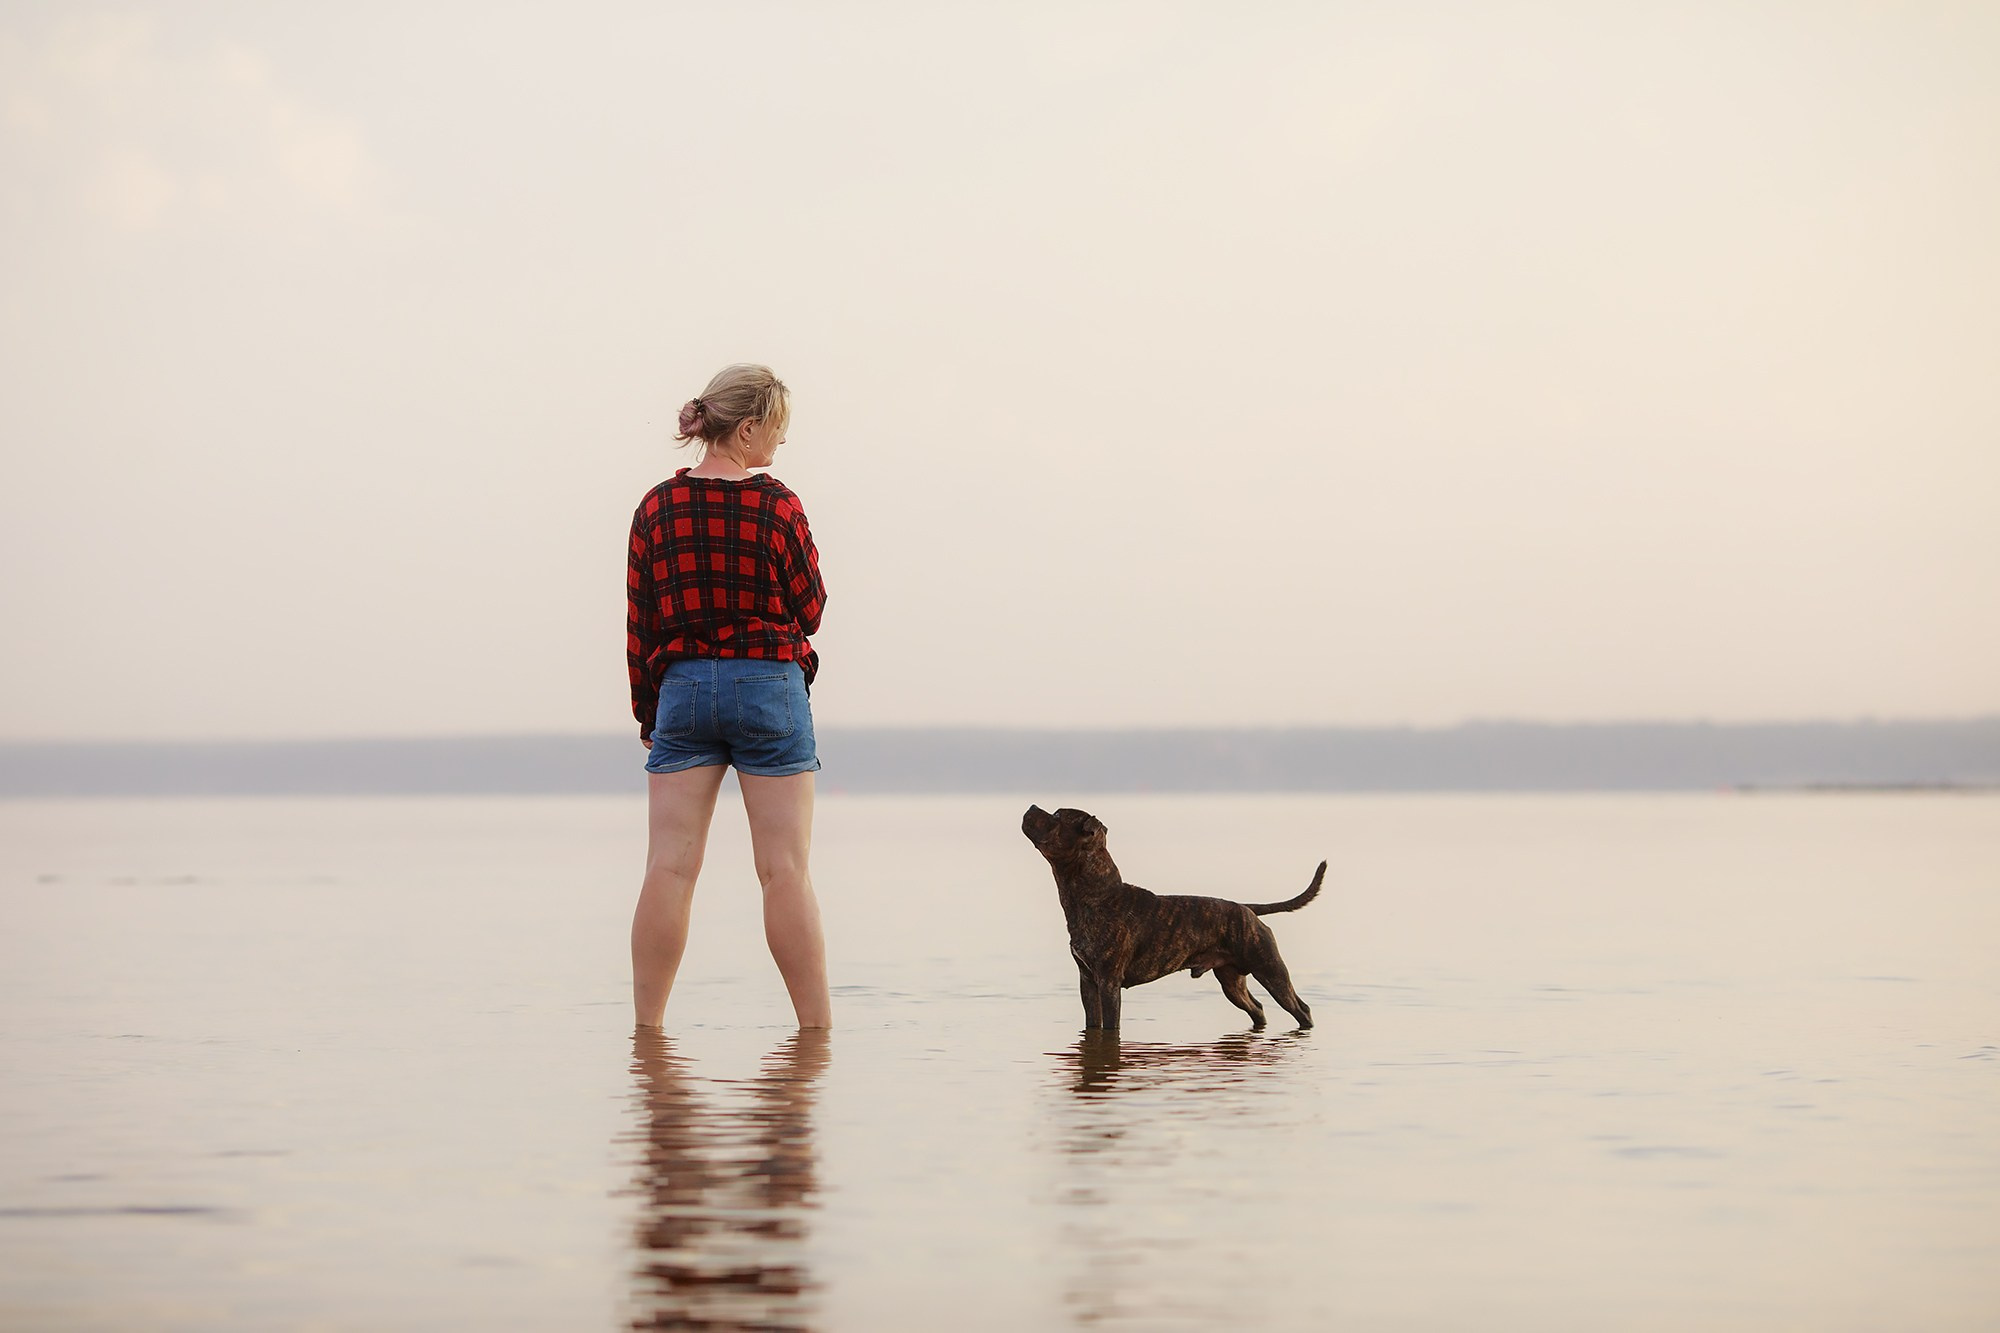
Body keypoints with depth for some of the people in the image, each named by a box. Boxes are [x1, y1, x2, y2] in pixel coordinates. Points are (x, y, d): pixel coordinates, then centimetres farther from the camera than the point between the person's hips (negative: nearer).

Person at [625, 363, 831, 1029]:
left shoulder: (656, 508, 4)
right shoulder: (777, 505, -6)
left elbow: (640, 623, 7)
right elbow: (810, 610, 2)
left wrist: (648, 711, 14)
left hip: (682, 687, 3)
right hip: (770, 686, -3)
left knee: (669, 868, 1)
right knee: (786, 870, -1)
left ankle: (646, 1027, 1)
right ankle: (816, 1027, 2)